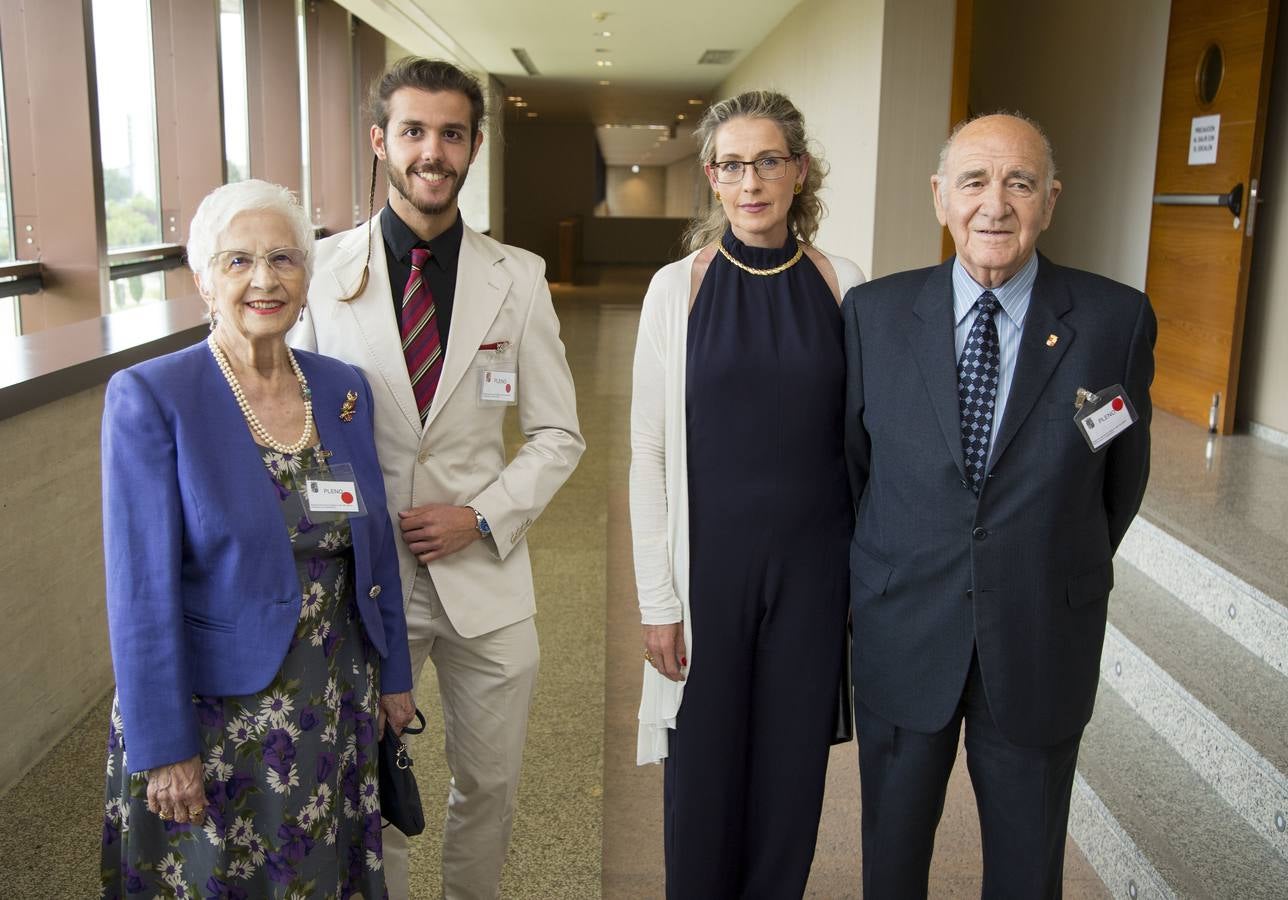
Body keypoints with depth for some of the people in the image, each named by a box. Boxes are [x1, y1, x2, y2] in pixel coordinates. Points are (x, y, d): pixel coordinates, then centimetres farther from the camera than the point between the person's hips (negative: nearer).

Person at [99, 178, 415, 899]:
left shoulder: (345, 389, 1)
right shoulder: (150, 397, -14)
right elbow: (142, 589, -15)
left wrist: (395, 676, 11)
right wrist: (163, 748, -14)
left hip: (335, 703, 4)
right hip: (214, 711, -4)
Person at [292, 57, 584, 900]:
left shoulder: (518, 277, -1)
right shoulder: (321, 271, -4)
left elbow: (557, 435, 3)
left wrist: (482, 517, -11)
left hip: (484, 575, 1)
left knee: (490, 785, 16)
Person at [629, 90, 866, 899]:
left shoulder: (843, 285, 0)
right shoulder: (678, 288, -4)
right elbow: (649, 448, -4)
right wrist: (658, 600, -6)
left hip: (812, 561, 1)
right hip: (710, 560, -1)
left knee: (792, 764, 14)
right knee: (705, 764, 11)